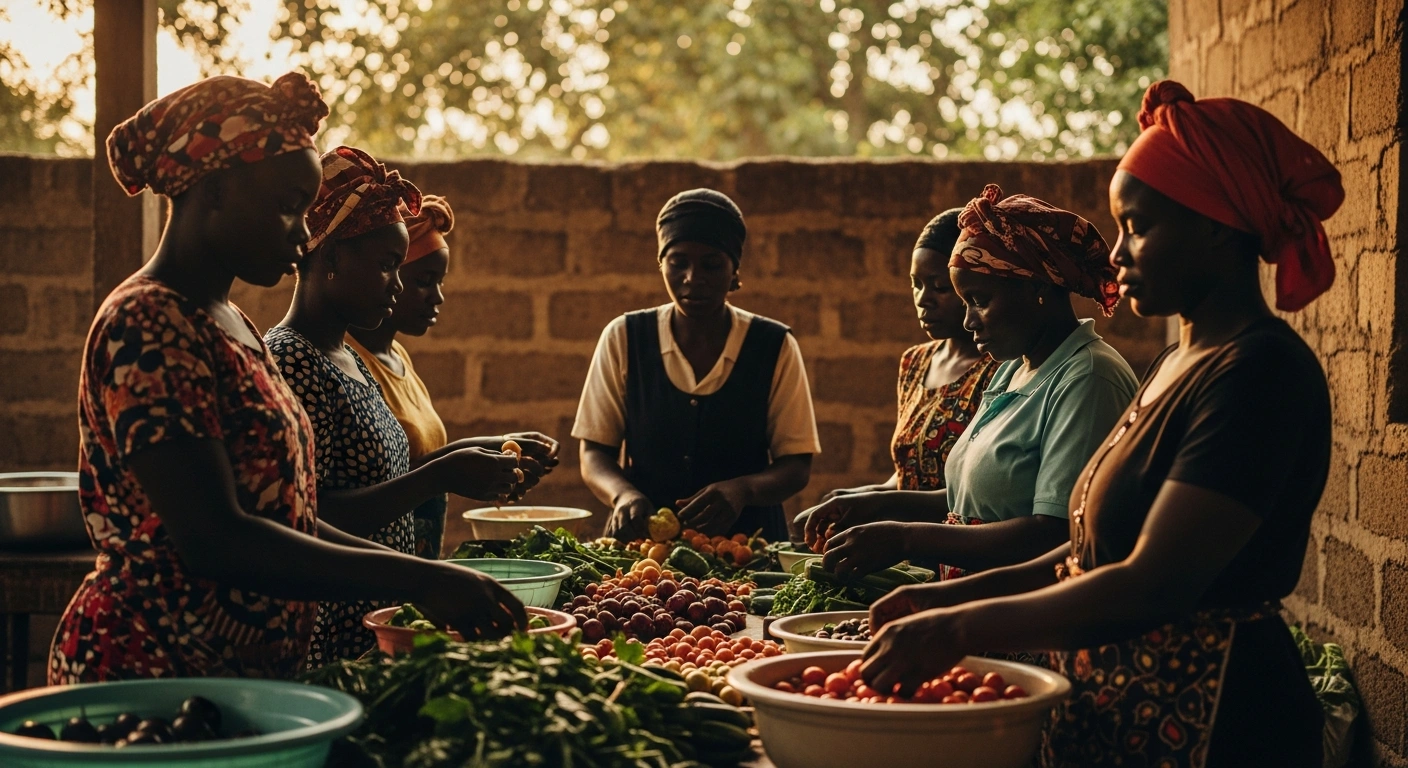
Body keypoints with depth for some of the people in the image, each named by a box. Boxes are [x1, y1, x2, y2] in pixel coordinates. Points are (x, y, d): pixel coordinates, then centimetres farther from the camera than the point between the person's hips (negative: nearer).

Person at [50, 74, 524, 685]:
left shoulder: (229, 324, 13)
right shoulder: (146, 327, -17)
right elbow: (213, 540, -24)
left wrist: (420, 576, 4)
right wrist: (414, 579, -24)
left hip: (240, 675, 9)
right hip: (151, 674, -9)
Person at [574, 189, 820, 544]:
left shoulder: (775, 347, 2)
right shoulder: (623, 338, 4)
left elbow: (796, 467, 3)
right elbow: (594, 454, 6)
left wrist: (742, 489, -18)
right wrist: (624, 494, -17)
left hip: (747, 540, -1)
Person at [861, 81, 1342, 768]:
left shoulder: (1259, 372, -19)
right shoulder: (1177, 364, 11)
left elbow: (1154, 587, -25)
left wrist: (962, 628, -21)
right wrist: (952, 595, 4)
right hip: (1110, 713, 8)